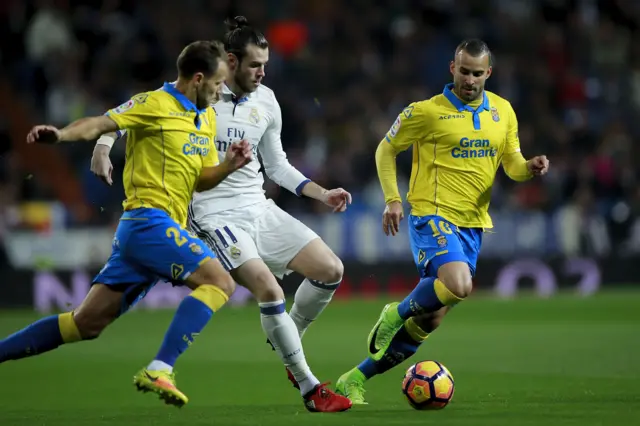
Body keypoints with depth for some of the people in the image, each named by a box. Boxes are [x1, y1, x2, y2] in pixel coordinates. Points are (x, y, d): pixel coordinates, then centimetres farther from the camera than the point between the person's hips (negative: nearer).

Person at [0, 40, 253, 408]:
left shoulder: (207, 118, 18)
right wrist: (60, 135, -37)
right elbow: (99, 124, -17)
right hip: (149, 221, -9)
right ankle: (159, 370, -28)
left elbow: (201, 180, 22)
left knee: (87, 323, 7)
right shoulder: (154, 105, -7)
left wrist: (229, 165, 1)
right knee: (220, 282, -21)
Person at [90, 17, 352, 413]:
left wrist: (323, 194, 8)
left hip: (259, 207, 6)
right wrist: (104, 146, -18)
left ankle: (288, 343, 19)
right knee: (269, 290, -23)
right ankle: (310, 389, -11)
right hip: (216, 213, -6)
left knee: (330, 270, -5)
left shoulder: (266, 101, 7)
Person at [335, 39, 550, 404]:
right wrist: (393, 199, -8)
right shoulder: (427, 112, -4)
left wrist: (530, 168, -12)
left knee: (428, 322, 6)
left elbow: (512, 162, 12)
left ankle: (355, 380, 18)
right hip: (433, 214, -6)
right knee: (458, 285, -34)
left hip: (473, 224, 6)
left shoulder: (502, 111, 10)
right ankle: (398, 313, -3)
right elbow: (386, 150, 5)